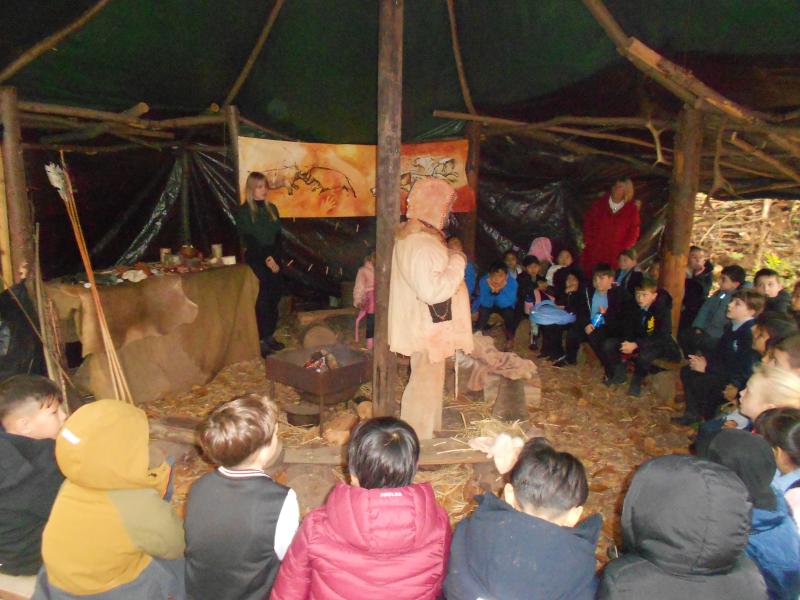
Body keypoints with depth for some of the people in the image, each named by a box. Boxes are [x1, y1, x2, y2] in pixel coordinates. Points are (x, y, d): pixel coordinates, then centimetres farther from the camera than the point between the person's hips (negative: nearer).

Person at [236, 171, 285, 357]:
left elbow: (278, 236, 9)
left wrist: (275, 258, -5)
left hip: (273, 257, 5)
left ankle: (270, 335, 9)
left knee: (276, 293, -1)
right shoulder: (243, 211, 0)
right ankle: (261, 340, -10)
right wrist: (266, 258, -14)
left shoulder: (272, 209, 15)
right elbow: (248, 239, -7)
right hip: (255, 258, -5)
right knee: (264, 295, -13)